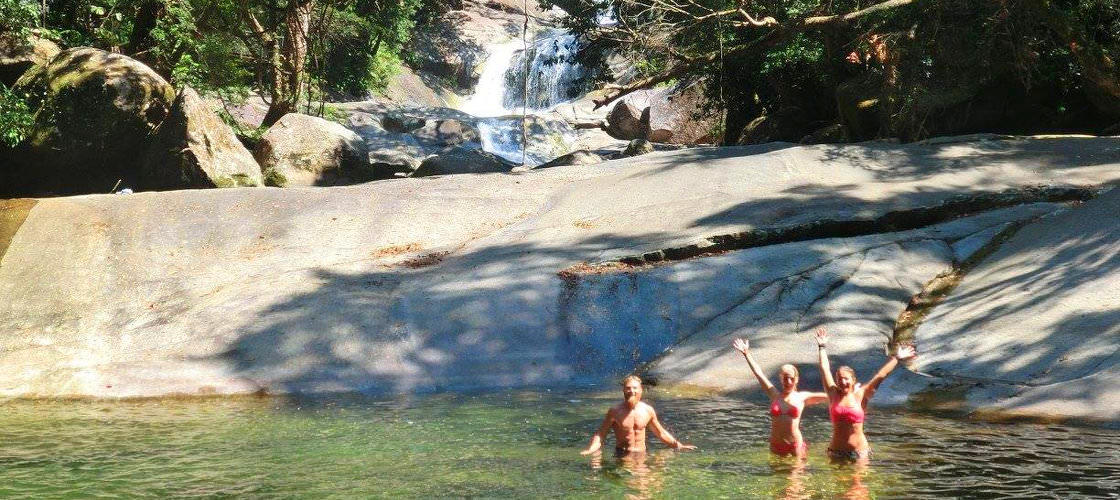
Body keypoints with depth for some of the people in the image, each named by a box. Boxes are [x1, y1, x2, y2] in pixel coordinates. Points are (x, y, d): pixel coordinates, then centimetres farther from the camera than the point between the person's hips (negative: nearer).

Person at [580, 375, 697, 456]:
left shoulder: (648, 410, 7)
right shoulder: (615, 411, -3)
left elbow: (661, 433, 22)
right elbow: (600, 434, -2)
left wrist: (679, 446, 19)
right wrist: (590, 449, -21)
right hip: (622, 455, -3)